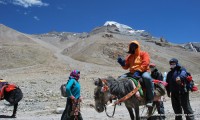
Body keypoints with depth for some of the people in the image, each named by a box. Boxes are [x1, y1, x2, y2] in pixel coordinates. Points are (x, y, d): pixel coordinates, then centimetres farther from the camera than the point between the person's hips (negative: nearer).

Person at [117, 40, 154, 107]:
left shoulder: (143, 54, 2)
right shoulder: (129, 56, 16)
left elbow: (145, 64, -13)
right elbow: (126, 67, 16)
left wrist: (138, 71, -25)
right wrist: (122, 63, -7)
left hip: (143, 72, -5)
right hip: (132, 73, 5)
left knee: (147, 77, -38)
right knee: (121, 78, -11)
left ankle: (150, 99, -31)